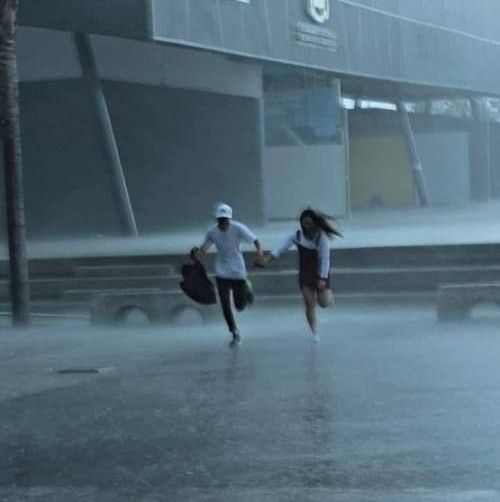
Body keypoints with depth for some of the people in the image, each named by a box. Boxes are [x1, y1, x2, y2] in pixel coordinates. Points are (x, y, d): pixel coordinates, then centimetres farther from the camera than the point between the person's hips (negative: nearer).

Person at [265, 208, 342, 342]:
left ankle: (327, 293, 31)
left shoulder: (322, 237, -17)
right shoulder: (297, 235, -8)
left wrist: (322, 279, -24)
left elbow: (325, 258, -19)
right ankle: (314, 333, 9)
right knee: (309, 304, -3)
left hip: (320, 273, -2)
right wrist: (269, 258, -28)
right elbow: (282, 247, -14)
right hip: (305, 274, 2)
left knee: (324, 303, -6)